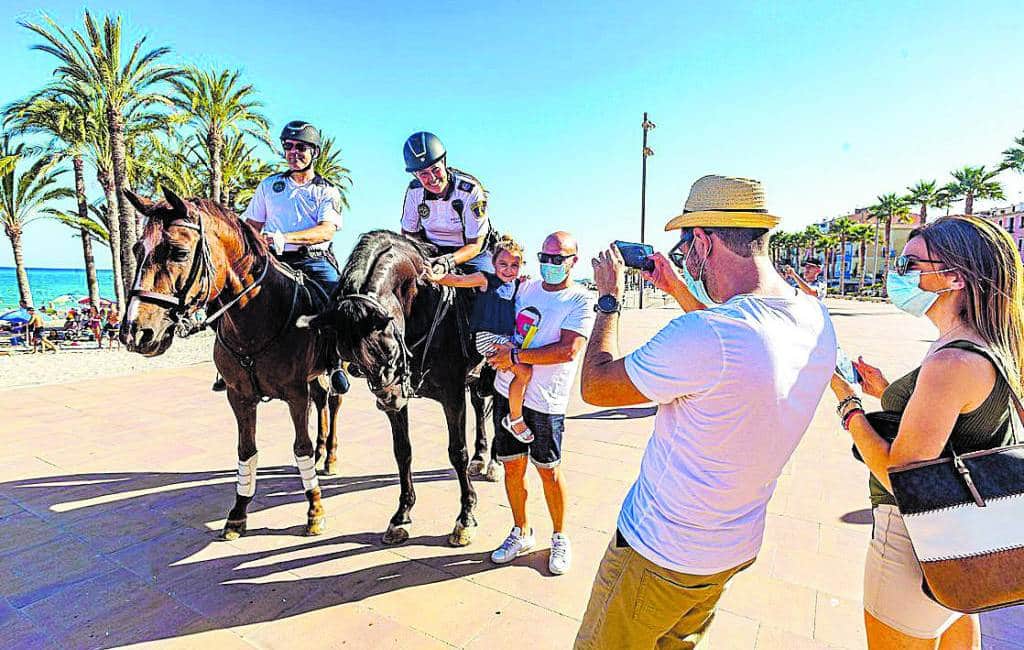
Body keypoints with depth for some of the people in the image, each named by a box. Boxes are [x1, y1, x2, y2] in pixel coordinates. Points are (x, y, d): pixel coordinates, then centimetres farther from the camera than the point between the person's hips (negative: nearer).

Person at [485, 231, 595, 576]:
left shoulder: (581, 300, -8)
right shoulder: (526, 288, 9)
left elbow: (568, 351, -20)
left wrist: (515, 356, -18)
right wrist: (501, 347, 0)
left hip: (545, 401, -5)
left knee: (549, 471, 7)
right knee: (512, 467, 12)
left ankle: (560, 538, 29)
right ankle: (521, 533, 32)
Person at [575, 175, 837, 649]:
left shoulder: (699, 336, -35)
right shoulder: (815, 319, -7)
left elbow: (595, 386, -19)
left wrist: (609, 298, -6)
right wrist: (679, 290, 13)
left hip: (661, 555, -7)